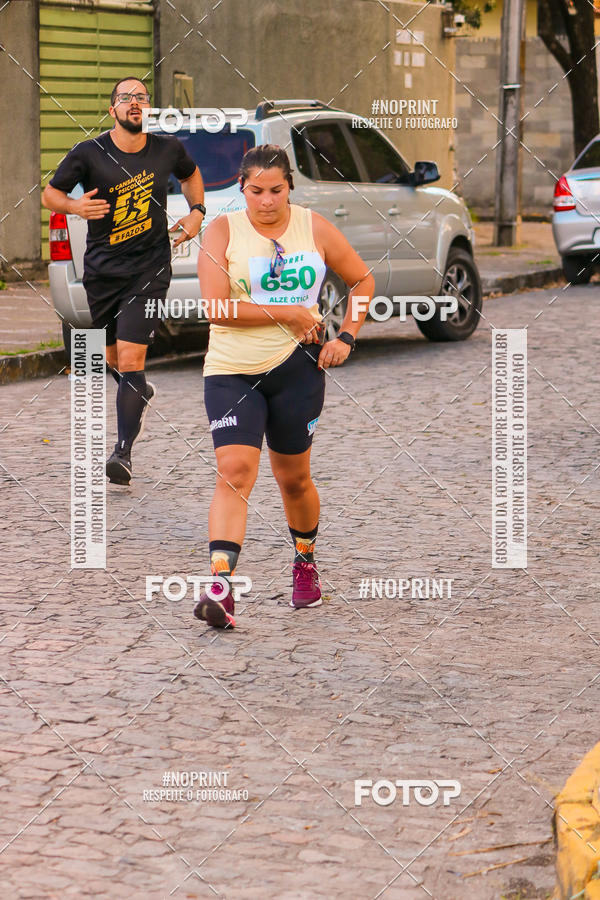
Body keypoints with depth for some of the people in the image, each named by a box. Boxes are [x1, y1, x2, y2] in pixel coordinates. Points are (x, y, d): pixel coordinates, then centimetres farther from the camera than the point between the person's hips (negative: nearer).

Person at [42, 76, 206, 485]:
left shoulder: (168, 148, -1)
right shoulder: (89, 154, -7)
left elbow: (191, 174, 23)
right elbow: (50, 193, 3)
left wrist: (197, 212, 7)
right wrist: (75, 205, -18)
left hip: (150, 270, -1)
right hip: (102, 270, 1)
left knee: (130, 357, -14)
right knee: (113, 359, 14)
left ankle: (124, 452, -12)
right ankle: (141, 391, 50)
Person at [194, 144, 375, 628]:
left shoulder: (314, 228, 2)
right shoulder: (222, 230, -4)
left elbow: (363, 279, 15)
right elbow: (216, 307, -15)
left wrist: (346, 338, 4)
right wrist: (287, 314, -14)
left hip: (297, 368, 2)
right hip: (231, 370, -2)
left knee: (293, 477, 11)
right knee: (235, 468, -17)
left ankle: (306, 561, 39)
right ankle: (221, 588, -25)